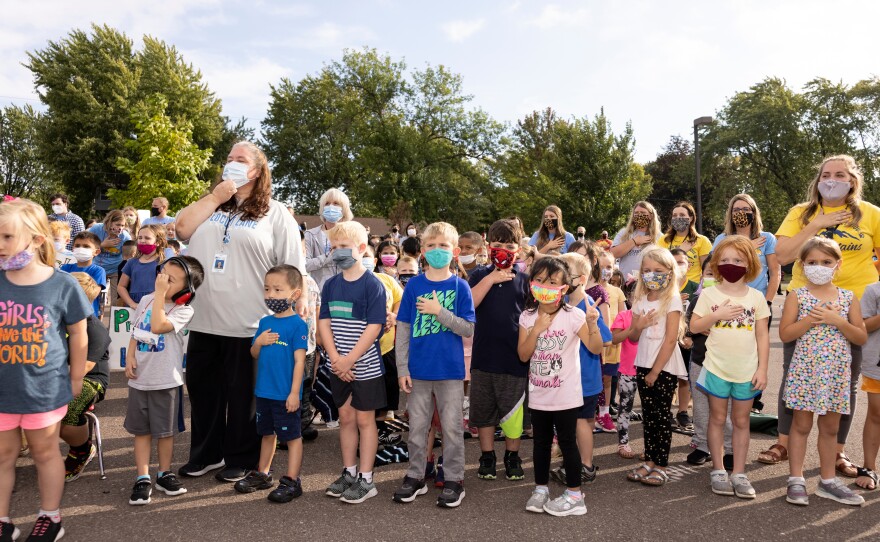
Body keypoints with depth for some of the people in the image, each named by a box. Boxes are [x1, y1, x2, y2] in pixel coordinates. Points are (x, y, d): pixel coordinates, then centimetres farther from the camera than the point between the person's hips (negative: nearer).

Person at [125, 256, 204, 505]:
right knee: (141, 429, 10)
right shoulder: (145, 300, 3)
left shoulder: (184, 310, -14)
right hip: (139, 378, 5)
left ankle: (164, 473, 27)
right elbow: (135, 333, 13)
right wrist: (130, 356, -3)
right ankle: (143, 478, 19)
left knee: (165, 430, 10)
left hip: (166, 381, -4)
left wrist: (160, 292, -26)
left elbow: (158, 326, -30)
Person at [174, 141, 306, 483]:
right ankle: (205, 454, 34)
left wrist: (295, 316, -11)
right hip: (204, 321, 5)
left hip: (248, 325, -5)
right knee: (202, 389, 16)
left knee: (242, 394, 9)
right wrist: (215, 197, -6)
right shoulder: (210, 205, 14)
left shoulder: (274, 213, -1)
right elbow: (182, 228, -2)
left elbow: (292, 270, -5)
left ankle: (241, 459, 25)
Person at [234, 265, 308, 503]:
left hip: (285, 394, -7)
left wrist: (294, 393, -17)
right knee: (267, 433, 21)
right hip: (264, 391, 7)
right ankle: (262, 474, 35)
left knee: (292, 436, 6)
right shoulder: (265, 322, 6)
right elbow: (254, 355, 14)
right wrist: (258, 342, -9)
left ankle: (292, 481, 15)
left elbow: (299, 361, -15)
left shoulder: (297, 324, -13)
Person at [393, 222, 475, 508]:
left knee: (451, 427, 7)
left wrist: (439, 311, -20)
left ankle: (454, 479, 21)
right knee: (417, 426, 12)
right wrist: (402, 368, -1)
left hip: (450, 369, -2)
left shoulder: (460, 286, -3)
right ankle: (415, 476, 27)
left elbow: (468, 328, -8)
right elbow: (403, 329, 2)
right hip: (418, 369, 2)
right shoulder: (414, 285, 1)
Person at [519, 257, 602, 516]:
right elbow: (523, 355, -6)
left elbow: (596, 349, -13)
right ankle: (541, 489, 29)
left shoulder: (573, 315, -12)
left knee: (567, 442, 4)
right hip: (538, 395, 4)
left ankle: (574, 494, 18)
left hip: (566, 395, -4)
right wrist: (536, 330, -19)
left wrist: (592, 324, -30)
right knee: (541, 442, 15)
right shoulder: (527, 317, 0)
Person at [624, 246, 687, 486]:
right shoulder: (640, 300, 9)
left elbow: (670, 339, -13)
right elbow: (633, 337, 12)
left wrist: (656, 370, -14)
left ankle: (661, 466, 8)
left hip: (665, 367, -5)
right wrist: (638, 326, -12)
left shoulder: (672, 300, -9)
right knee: (648, 414, 10)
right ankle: (649, 462, 18)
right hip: (643, 365, 6)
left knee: (662, 415, 0)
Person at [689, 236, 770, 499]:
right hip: (717, 368, -1)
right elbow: (694, 326, -4)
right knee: (718, 418, 9)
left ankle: (739, 473, 20)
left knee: (741, 421, 11)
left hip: (747, 371, 1)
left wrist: (762, 369, -4)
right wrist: (718, 315, -18)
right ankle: (718, 471, 20)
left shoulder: (756, 297, 0)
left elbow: (763, 336, 1)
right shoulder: (709, 294, -3)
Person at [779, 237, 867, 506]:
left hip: (837, 373, 3)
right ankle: (796, 480, 13)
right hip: (805, 371, -3)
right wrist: (812, 318, -18)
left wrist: (836, 320, -13)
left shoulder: (848, 298, 4)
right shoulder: (797, 297, -3)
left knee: (830, 428, 13)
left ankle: (827, 481, 25)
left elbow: (862, 337, 1)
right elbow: (785, 334, -8)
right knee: (801, 425, 5)